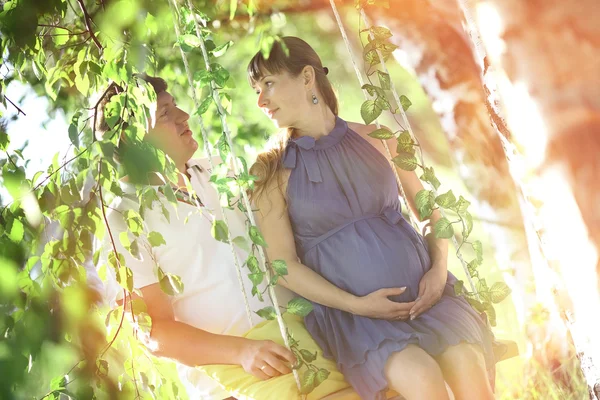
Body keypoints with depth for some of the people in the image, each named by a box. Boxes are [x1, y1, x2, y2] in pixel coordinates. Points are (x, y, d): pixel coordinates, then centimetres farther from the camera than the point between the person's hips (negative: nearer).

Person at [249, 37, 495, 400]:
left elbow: (431, 210, 15)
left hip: (422, 291, 2)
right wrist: (355, 305, -12)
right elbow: (283, 263, -2)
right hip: (349, 311, -2)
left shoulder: (375, 139, 10)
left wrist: (439, 268, -4)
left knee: (468, 365, -26)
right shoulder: (272, 171, 3)